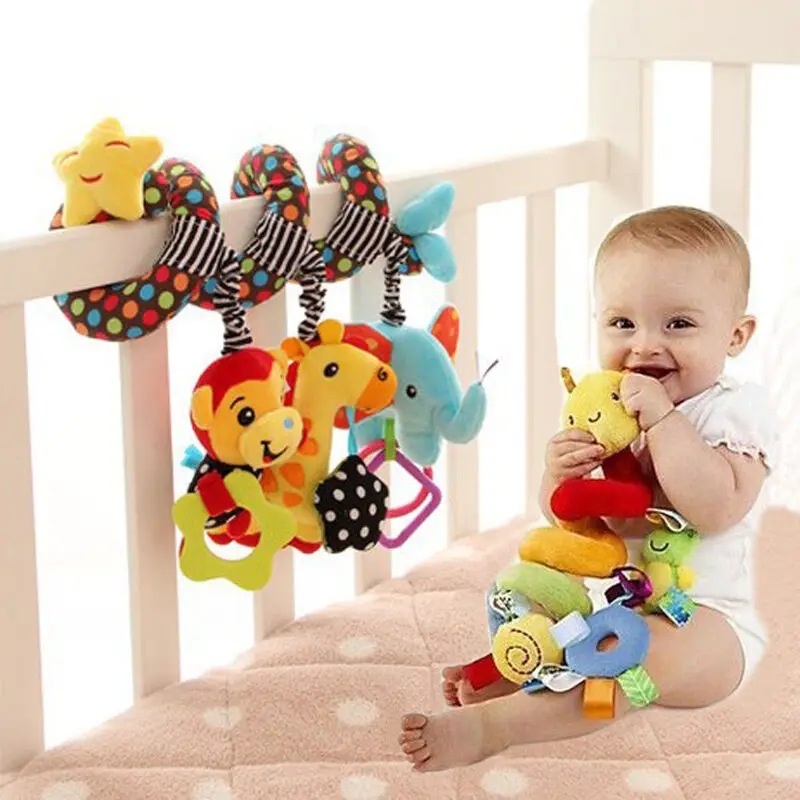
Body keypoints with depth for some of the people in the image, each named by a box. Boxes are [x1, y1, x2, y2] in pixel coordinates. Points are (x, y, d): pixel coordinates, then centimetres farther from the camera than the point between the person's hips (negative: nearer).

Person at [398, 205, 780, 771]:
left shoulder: (735, 410, -13)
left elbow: (715, 509, -31)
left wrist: (662, 419, -31)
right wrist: (560, 475, -15)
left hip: (705, 621, -8)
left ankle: (490, 725, -41)